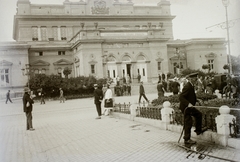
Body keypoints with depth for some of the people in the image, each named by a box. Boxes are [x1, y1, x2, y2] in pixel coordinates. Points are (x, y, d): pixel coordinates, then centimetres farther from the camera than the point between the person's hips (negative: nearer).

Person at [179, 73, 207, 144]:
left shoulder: (191, 86, 7)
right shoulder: (187, 87, -24)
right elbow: (181, 97, -31)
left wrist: (196, 100, 17)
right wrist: (188, 104, -37)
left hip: (190, 107, 10)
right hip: (186, 107, -10)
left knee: (199, 114, 21)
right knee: (188, 123, -3)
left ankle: (198, 130, 34)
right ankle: (187, 139, 6)